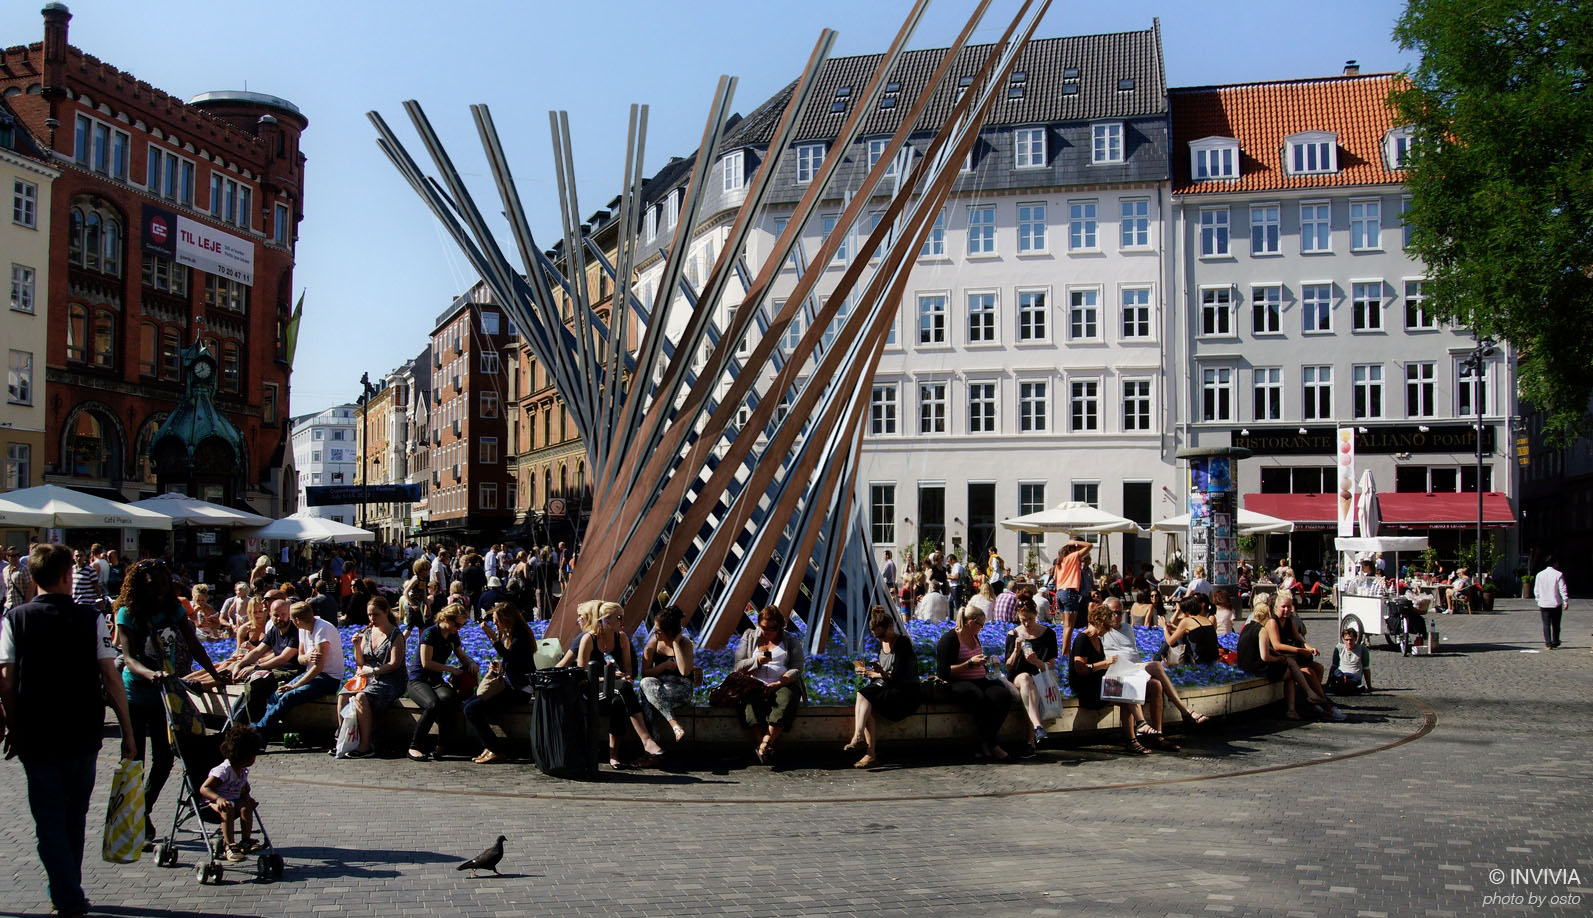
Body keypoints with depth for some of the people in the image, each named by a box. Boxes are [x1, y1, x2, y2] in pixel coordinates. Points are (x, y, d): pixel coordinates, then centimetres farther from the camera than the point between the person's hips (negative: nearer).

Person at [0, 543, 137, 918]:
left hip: (35, 736, -1)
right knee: (74, 816, 18)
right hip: (82, 736, 1)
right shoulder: (91, 619, -5)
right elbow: (111, 678, -8)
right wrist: (127, 732, -3)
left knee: (49, 820, 6)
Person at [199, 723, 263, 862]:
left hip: (234, 799, 7)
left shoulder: (244, 771, 6)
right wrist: (219, 799, -40)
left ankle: (245, 841, -19)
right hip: (213, 801, -7)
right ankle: (230, 846, -35)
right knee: (227, 810, -37)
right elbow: (204, 788, -24)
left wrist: (247, 798, -5)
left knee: (246, 807, -24)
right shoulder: (224, 770, -21)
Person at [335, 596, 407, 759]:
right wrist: (357, 646, -1)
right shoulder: (367, 633, 15)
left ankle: (365, 746, -30)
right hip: (367, 678, 6)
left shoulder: (396, 635, -3)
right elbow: (360, 663, 15)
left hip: (390, 681, -6)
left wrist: (374, 671, -17)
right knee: (343, 695, -23)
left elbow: (394, 664, -10)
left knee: (361, 697, -32)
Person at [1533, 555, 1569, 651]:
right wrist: (1566, 601, -4)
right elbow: (1563, 589, -9)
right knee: (1556, 625, 13)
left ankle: (1548, 644, -4)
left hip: (1543, 604, 2)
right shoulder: (1558, 574, -7)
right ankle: (1555, 642, 23)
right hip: (1556, 604, -2)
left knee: (1546, 625, 3)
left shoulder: (1539, 575, 3)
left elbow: (1536, 590, 8)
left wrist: (1538, 600, 17)